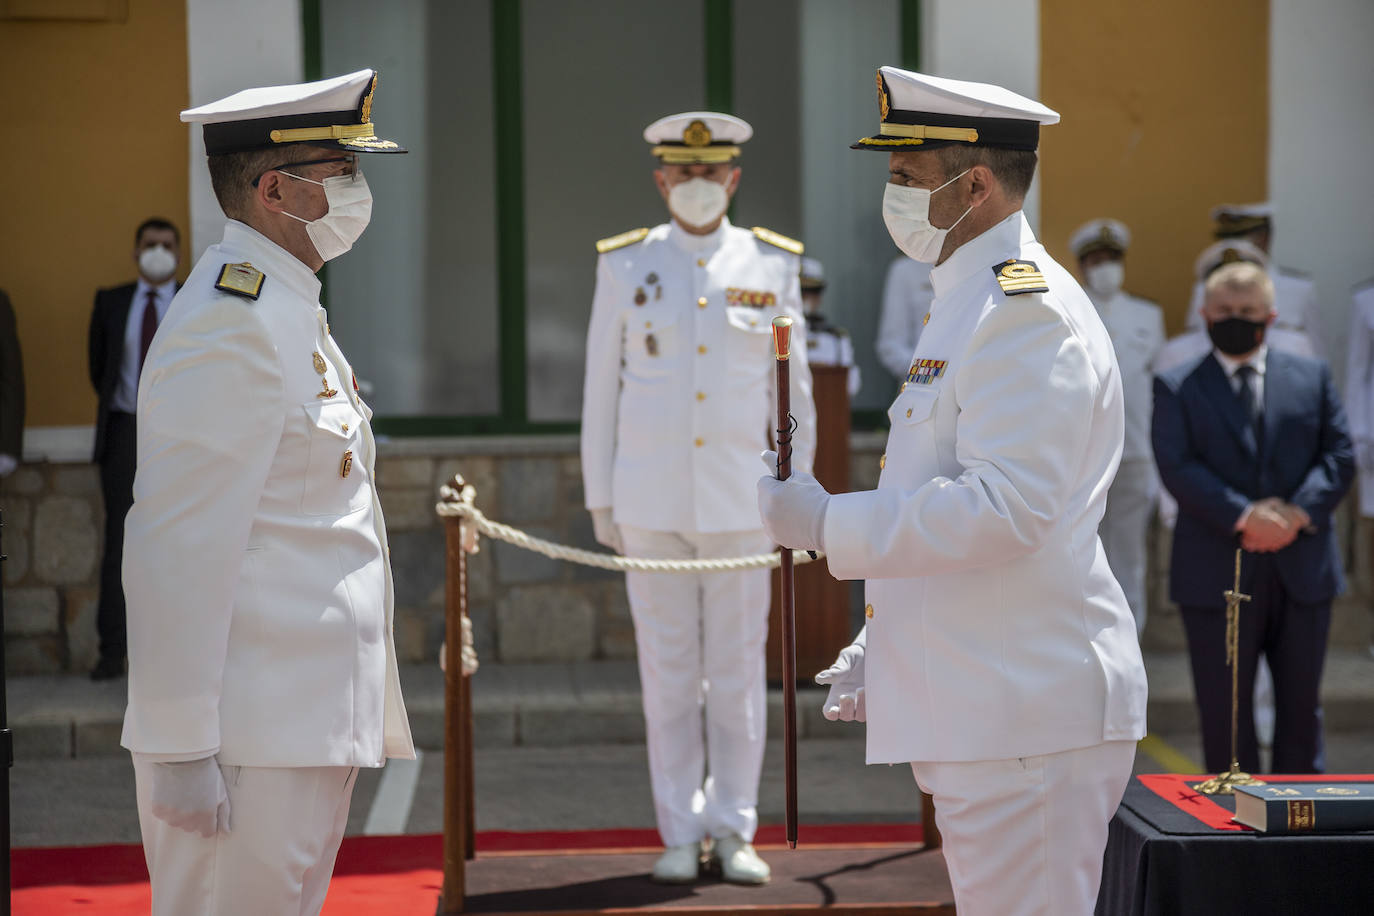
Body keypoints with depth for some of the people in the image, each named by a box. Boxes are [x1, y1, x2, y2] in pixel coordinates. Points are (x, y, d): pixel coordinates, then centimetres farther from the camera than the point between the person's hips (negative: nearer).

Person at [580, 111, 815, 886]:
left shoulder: (773, 264, 2)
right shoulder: (625, 266, 1)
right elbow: (602, 388, 4)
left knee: (739, 671, 3)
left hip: (741, 500, 0)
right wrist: (601, 501, 2)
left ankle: (734, 833, 13)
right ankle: (681, 835, 12)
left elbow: (793, 388, 6)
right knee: (668, 673, 4)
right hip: (651, 501, 0)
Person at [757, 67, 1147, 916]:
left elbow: (1004, 509, -25)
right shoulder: (973, 302, 18)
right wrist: (881, 652, 22)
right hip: (984, 707, 11)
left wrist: (829, 522, -17)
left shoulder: (1026, 308, -15)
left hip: (1029, 710, -11)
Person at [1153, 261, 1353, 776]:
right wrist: (1244, 517, -20)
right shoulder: (1177, 388, 3)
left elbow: (1339, 455, 4)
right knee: (1224, 711, 2)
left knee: (1300, 704, 10)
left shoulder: (1312, 377, 11)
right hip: (1217, 574, -2)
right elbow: (1177, 468, -9)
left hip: (1301, 569, 2)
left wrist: (1298, 512, -13)